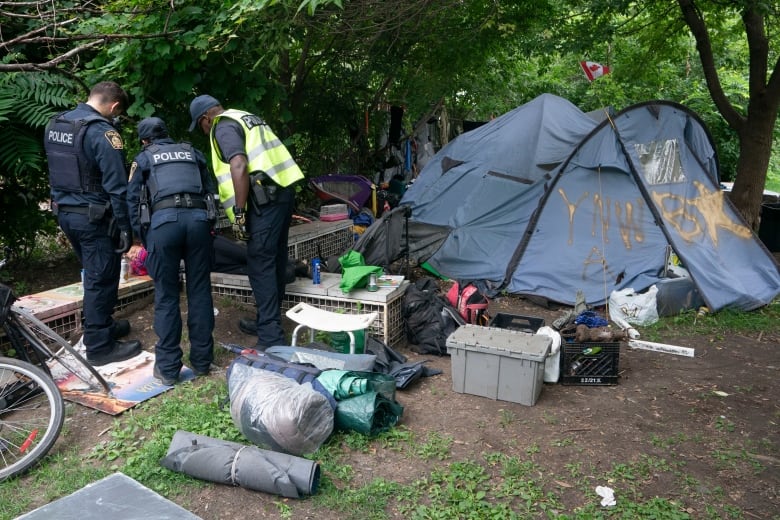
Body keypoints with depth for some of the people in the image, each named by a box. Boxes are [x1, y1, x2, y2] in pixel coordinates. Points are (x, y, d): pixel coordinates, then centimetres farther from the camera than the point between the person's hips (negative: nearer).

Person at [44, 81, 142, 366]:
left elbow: (58, 171, 16)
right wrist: (125, 226, -15)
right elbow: (116, 187, -20)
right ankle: (99, 346, 11)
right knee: (101, 280, 2)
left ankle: (101, 325, 37)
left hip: (64, 212, 9)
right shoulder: (102, 132, -19)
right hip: (94, 217, -8)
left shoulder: (54, 124, 8)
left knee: (93, 274, 22)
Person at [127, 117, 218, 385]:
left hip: (163, 221, -2)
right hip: (199, 218, 2)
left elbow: (133, 199, 16)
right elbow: (211, 189, 22)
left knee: (166, 297, 4)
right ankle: (201, 360, 16)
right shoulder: (191, 152, 28)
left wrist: (143, 237, 21)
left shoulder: (143, 158, 21)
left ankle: (167, 368, 9)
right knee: (200, 292, 9)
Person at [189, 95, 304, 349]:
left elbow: (239, 167, -18)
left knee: (260, 265, -8)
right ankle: (269, 321, 27)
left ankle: (271, 339, -9)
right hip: (283, 189, 10)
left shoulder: (223, 127, -3)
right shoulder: (245, 118, 26)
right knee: (275, 259, 15)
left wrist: (239, 213, -16)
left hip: (265, 198, -10)